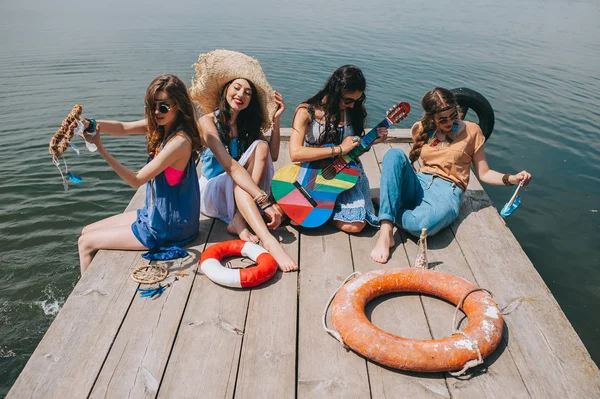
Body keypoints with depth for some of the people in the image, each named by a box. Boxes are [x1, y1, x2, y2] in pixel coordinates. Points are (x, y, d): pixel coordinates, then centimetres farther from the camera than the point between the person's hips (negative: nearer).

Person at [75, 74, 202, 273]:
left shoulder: (179, 141, -27)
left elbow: (136, 180, -23)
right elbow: (123, 128, -5)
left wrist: (101, 148, -25)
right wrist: (89, 124, -23)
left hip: (167, 228, -8)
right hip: (155, 213, 9)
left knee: (86, 242, 6)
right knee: (88, 231, 19)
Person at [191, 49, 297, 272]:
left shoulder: (247, 124, 2)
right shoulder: (209, 121, -17)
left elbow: (272, 156, -6)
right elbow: (230, 166, -31)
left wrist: (275, 120, -14)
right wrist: (264, 202, -40)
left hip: (239, 194, 5)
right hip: (213, 192, -4)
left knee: (261, 145, -21)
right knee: (236, 179, -38)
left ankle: (239, 221, -30)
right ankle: (269, 242, -54)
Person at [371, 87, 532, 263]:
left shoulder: (471, 130, 6)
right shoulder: (420, 129, 11)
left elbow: (483, 173, 7)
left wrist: (511, 178, -9)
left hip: (447, 191, -3)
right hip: (419, 186, 4)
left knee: (422, 224, -41)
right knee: (394, 154, -29)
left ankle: (387, 206, -7)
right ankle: (385, 233, -34)